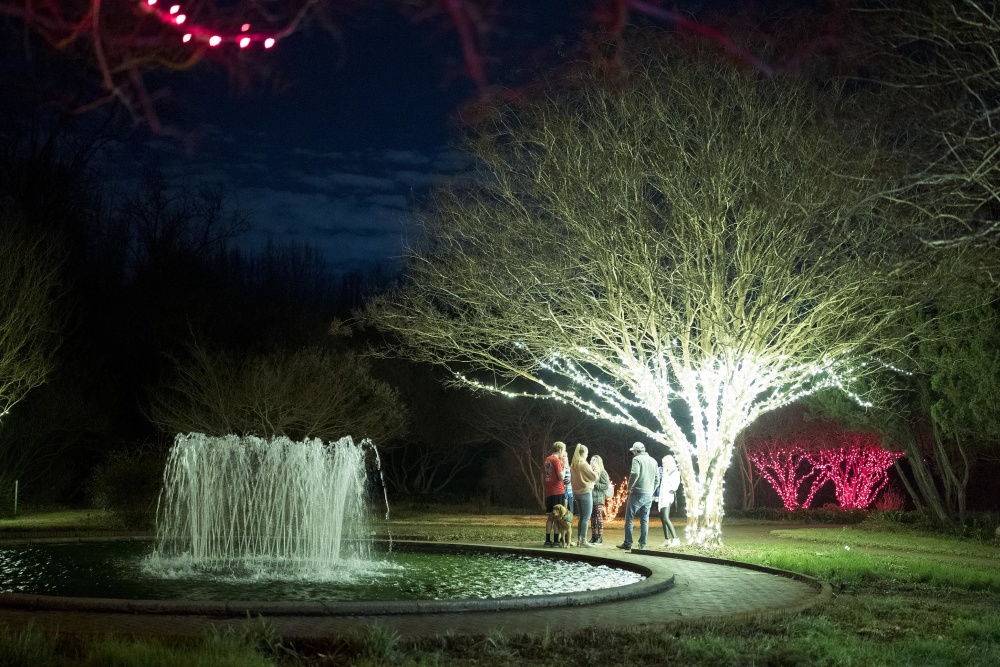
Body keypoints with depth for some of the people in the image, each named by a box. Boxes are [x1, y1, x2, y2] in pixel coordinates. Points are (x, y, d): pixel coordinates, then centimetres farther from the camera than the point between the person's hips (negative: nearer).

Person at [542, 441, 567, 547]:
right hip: (558, 492, -8)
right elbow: (561, 477, -16)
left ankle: (547, 540, 9)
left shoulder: (546, 460, 13)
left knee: (550, 517, 10)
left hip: (548, 493, 8)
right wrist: (564, 467, -4)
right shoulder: (556, 461, -11)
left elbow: (542, 477, 16)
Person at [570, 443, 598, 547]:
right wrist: (595, 470, 6)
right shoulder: (583, 464, -15)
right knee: (586, 518, -4)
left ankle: (579, 539, 15)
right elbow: (594, 477, -12)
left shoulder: (573, 465, 8)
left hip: (576, 492, 8)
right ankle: (584, 540, -7)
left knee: (581, 518, 14)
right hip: (585, 492, -8)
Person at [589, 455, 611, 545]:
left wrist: (595, 484, -14)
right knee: (592, 518, 8)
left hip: (599, 499, -6)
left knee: (599, 517, -5)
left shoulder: (602, 473, -4)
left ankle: (600, 537, -3)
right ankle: (593, 536, 12)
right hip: (591, 498, 6)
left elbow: (606, 486, -9)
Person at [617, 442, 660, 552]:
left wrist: (630, 487, -9)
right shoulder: (653, 461, 14)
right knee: (645, 520, 9)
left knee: (629, 518, 0)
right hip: (649, 495, 6)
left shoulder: (637, 459, -6)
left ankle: (628, 544, -4)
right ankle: (642, 544, 6)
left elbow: (635, 474, -21)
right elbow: (657, 480, 12)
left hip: (637, 493, -6)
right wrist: (651, 490, 16)